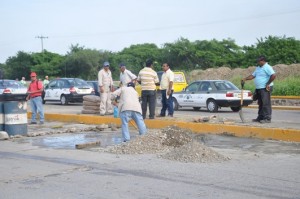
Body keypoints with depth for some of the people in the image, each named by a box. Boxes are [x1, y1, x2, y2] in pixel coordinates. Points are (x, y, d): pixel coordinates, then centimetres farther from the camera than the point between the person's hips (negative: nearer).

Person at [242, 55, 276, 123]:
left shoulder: (267, 67, -11)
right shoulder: (258, 68, 18)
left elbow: (273, 75, -22)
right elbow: (253, 75, 21)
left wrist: (268, 84, -18)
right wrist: (245, 79, 8)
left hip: (265, 89, -9)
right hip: (259, 88, 10)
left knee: (266, 103, -9)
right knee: (260, 104, 12)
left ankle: (267, 118, -8)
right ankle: (260, 117, 18)